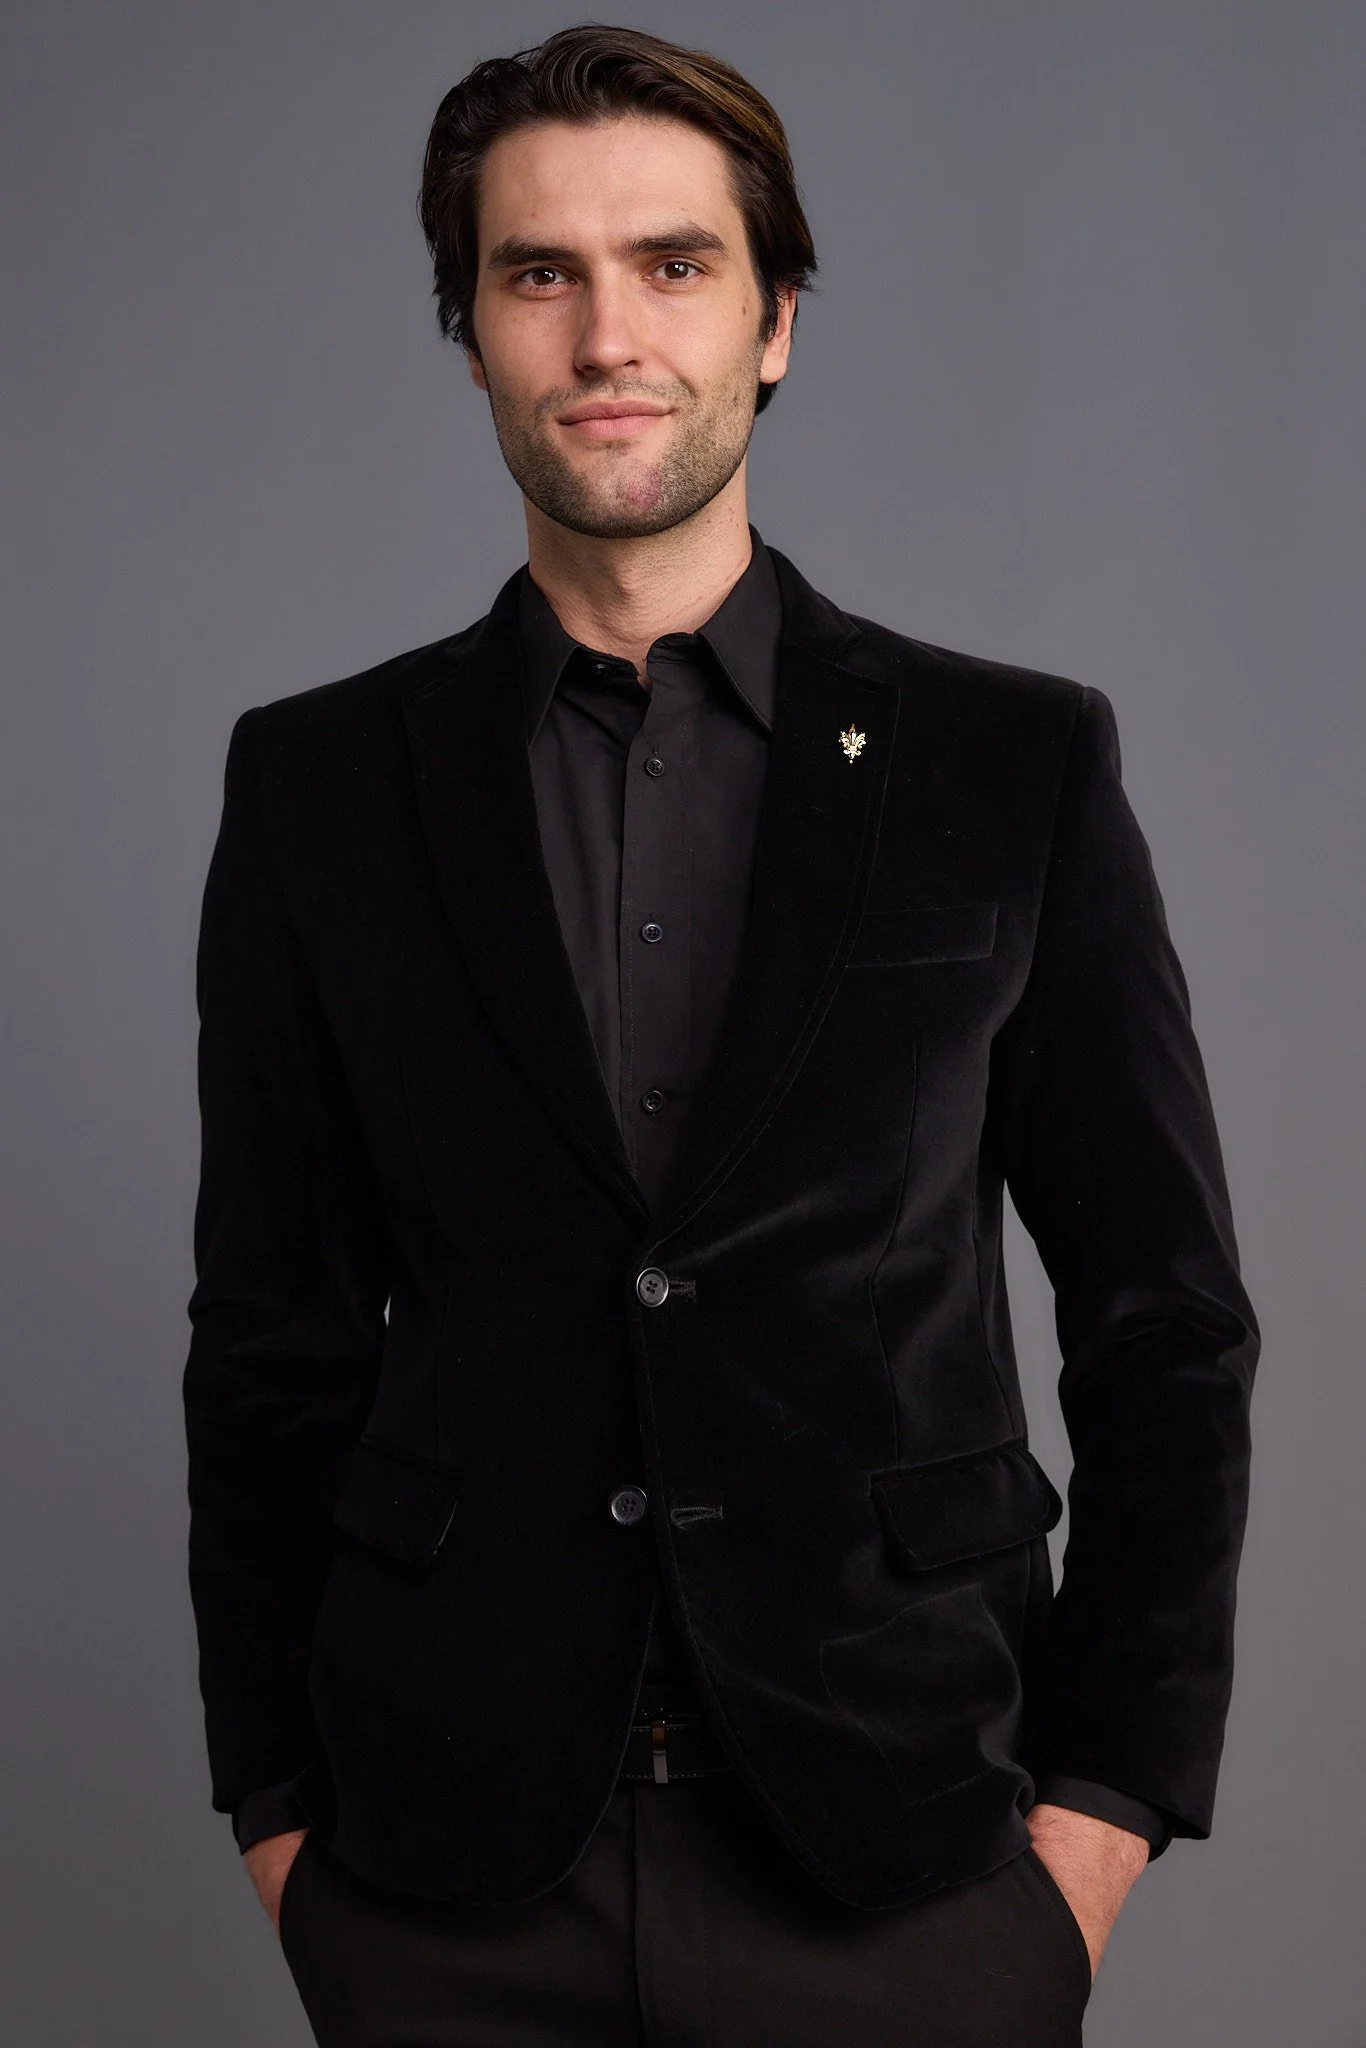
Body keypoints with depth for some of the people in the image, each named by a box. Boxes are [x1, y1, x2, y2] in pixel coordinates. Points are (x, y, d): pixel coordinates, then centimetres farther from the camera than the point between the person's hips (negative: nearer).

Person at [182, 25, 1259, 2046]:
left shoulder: (1018, 765, 1)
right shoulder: (317, 784, 3)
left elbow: (1167, 1321, 2)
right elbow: (274, 1342, 5)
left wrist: (1108, 1801, -3)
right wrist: (279, 1809, 2)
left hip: (900, 1871, 0)